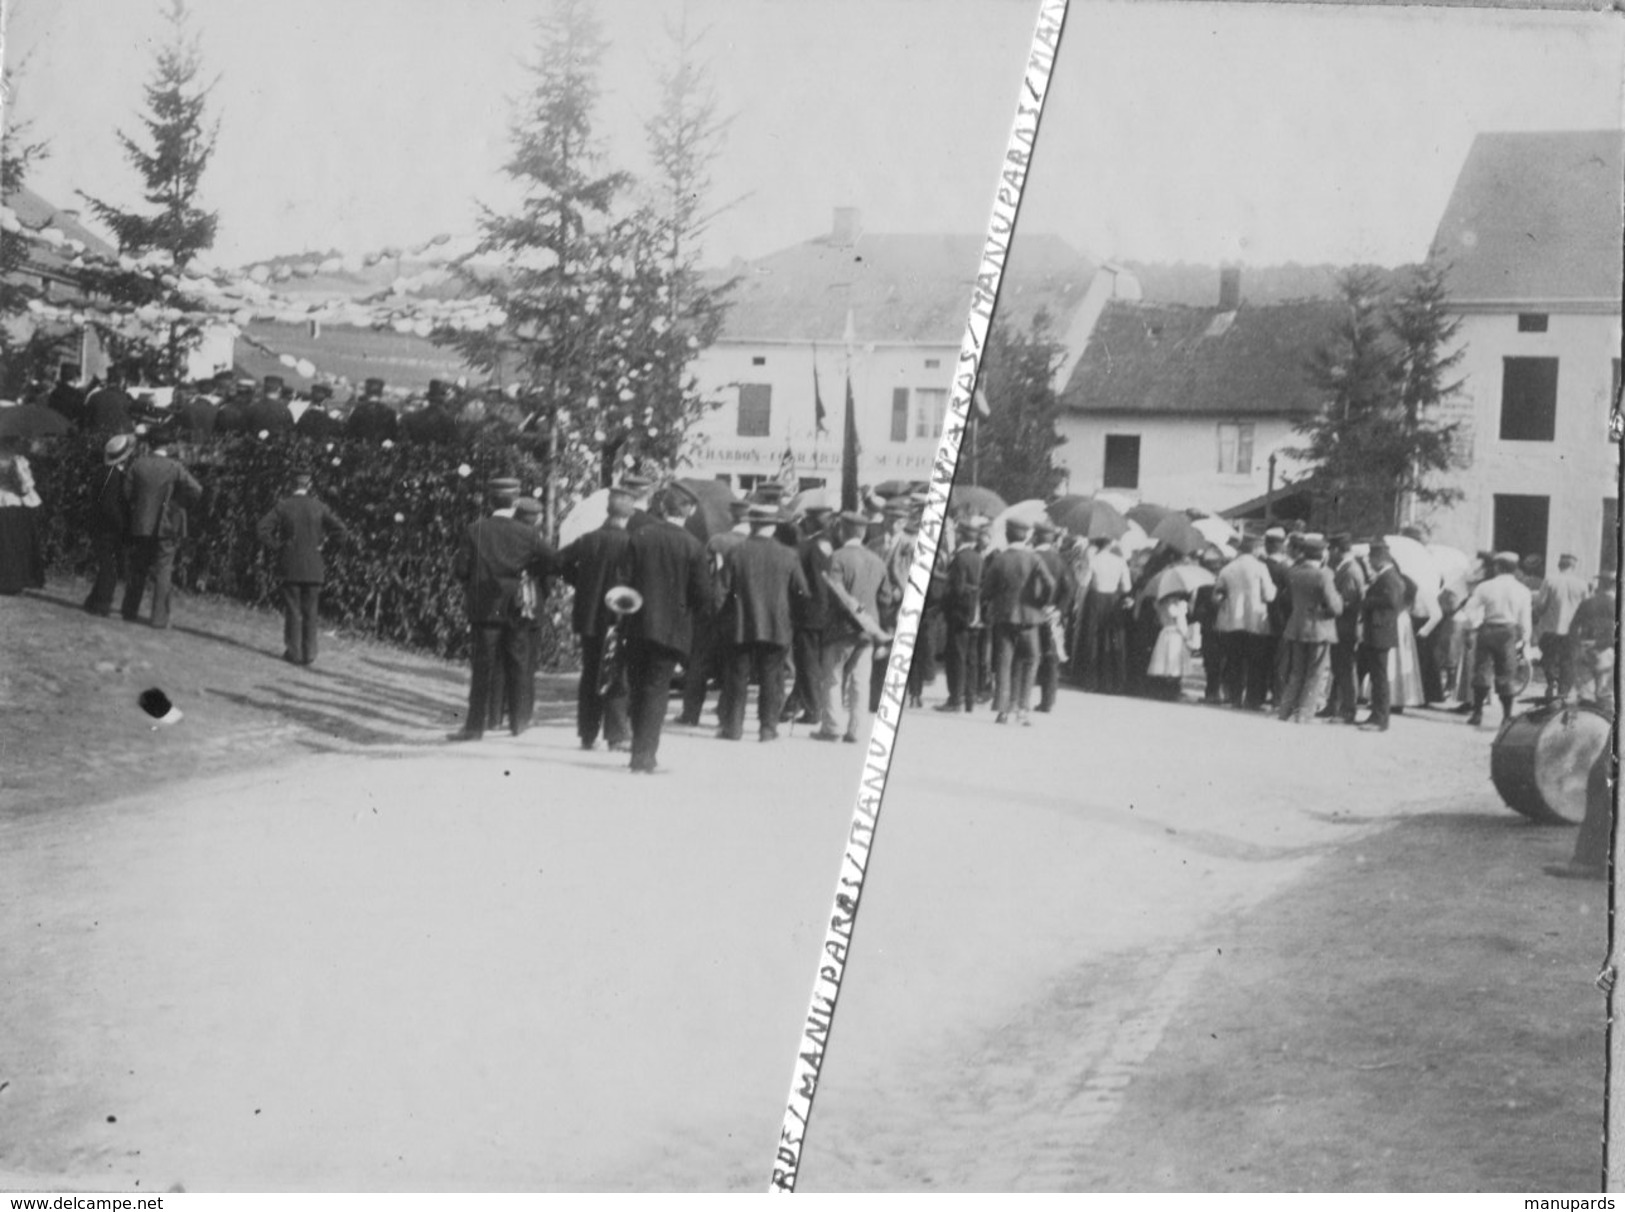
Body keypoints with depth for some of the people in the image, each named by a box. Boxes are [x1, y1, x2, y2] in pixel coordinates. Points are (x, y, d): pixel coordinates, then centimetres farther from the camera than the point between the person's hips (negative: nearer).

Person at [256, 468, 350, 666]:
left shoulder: (282, 506, -5)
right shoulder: (319, 507, -1)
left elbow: (263, 529, -13)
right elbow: (341, 530, -4)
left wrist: (276, 546, -1)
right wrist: (321, 543, 5)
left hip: (290, 567, -1)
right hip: (314, 568, 1)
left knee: (292, 611, 6)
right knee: (310, 612, 8)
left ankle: (293, 652, 6)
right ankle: (309, 653, 8)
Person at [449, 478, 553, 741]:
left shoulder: (475, 531, -5)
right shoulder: (527, 533, -2)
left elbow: (460, 569, -6)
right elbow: (551, 561, -3)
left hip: (485, 608, -1)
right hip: (517, 608, 1)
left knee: (482, 669, 1)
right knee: (517, 664, 12)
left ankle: (475, 726, 0)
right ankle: (518, 721, 17)